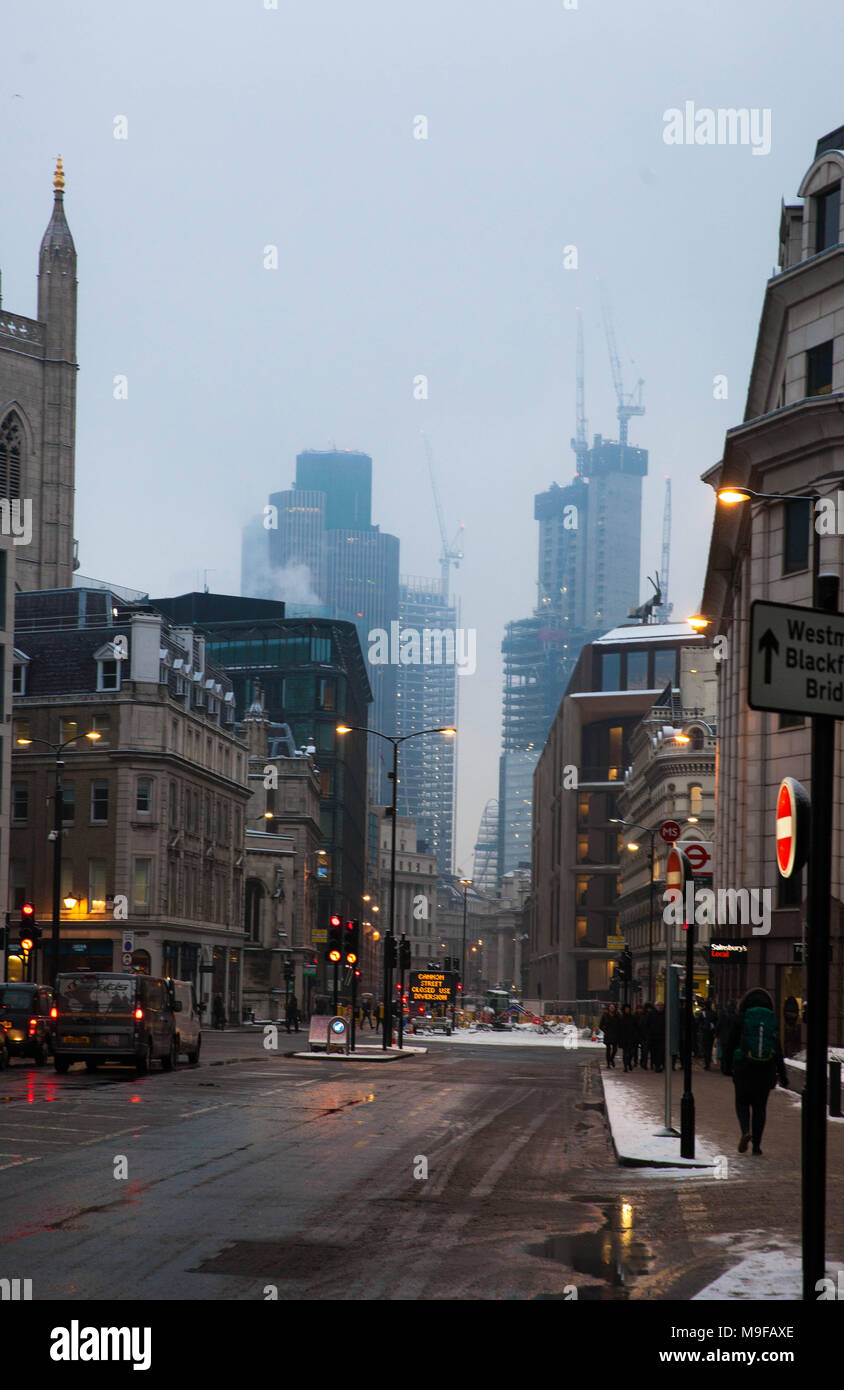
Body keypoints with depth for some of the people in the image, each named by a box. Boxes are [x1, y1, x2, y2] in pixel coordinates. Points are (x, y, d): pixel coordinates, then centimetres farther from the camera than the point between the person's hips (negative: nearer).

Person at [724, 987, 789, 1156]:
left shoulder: (741, 1018, -2)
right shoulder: (773, 1021, 3)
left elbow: (730, 1044, 0)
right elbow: (778, 1049, 2)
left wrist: (729, 1066, 12)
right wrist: (782, 1074, 4)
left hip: (743, 1068, -2)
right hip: (766, 1070, 2)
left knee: (742, 1102, 10)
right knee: (760, 1106, 12)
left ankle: (746, 1131, -16)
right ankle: (757, 1144, 10)